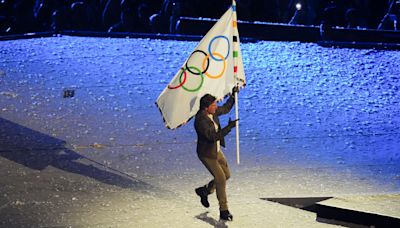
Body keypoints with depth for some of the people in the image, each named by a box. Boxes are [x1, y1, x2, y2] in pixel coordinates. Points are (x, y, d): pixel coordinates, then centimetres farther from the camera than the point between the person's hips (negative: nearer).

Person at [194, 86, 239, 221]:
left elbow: (226, 109, 15)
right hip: (207, 154, -9)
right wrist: (229, 127, -35)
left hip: (216, 151, 9)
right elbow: (213, 136, -35)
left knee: (226, 175, 17)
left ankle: (204, 190, 35)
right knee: (221, 179, -6)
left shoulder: (212, 112, -4)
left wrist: (233, 95, 5)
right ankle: (223, 211, 6)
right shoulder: (201, 121, -30)